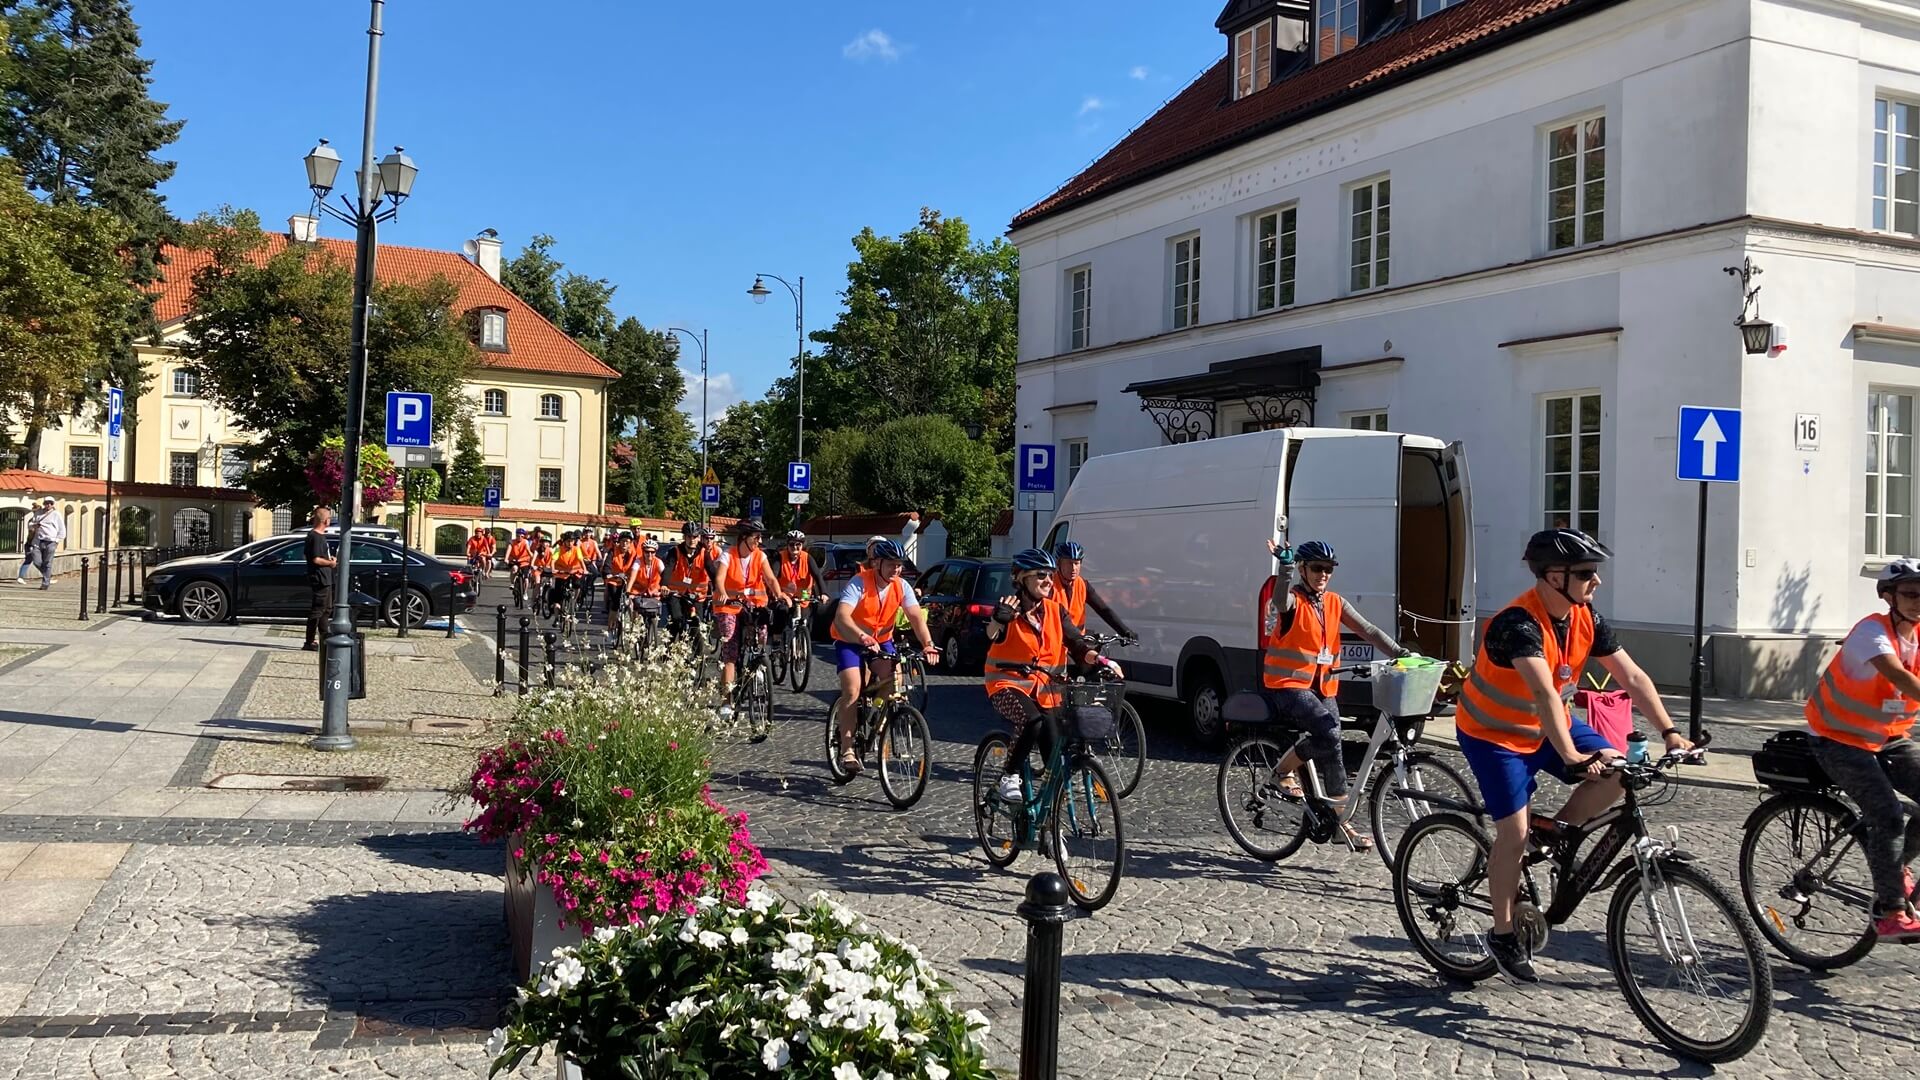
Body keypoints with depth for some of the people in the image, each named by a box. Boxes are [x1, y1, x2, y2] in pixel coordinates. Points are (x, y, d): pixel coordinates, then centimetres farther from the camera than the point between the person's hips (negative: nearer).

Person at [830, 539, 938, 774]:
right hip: (850, 641, -4)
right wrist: (863, 638, -54)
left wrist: (928, 644, -37)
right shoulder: (859, 583, -25)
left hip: (881, 640, 4)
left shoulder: (901, 586, -11)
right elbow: (841, 617, -37)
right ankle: (847, 750, -14)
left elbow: (916, 616, -20)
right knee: (852, 691, -21)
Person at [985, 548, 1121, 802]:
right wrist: (999, 620, -46)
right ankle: (1009, 777, -17)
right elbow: (989, 638, -24)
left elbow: (1076, 644, -1)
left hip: (1046, 690, 5)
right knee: (1032, 722, -32)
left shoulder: (1054, 611, 5)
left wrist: (1099, 660, -20)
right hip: (1009, 687, -5)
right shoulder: (1010, 609, -8)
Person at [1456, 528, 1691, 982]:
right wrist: (1571, 757, -50)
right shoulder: (1519, 624, -31)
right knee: (1514, 833, -10)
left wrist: (1669, 732, -18)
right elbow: (1545, 694, -42)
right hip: (1494, 733, -7)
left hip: (1548, 725, 7)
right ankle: (1503, 934, 7)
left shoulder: (1587, 619, -8)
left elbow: (1632, 677, -8)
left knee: (1617, 772, -13)